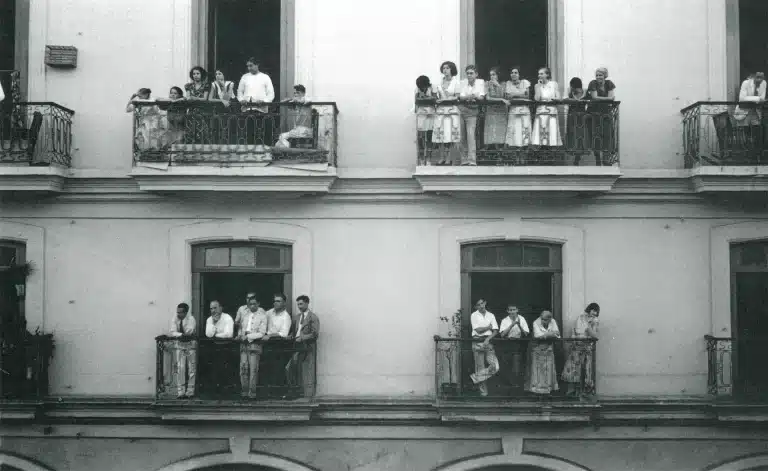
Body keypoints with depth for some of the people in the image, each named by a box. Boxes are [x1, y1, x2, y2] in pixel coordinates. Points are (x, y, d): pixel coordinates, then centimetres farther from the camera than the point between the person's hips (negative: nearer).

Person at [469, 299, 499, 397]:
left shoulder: (491, 315, 14)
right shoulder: (474, 316, 4)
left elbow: (495, 331, 6)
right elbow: (478, 330, -7)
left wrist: (488, 339, -9)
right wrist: (489, 327, 4)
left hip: (488, 342, 3)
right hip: (477, 343, -3)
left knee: (495, 366, -12)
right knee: (480, 367, -3)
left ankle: (475, 377, 1)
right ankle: (483, 391, 5)